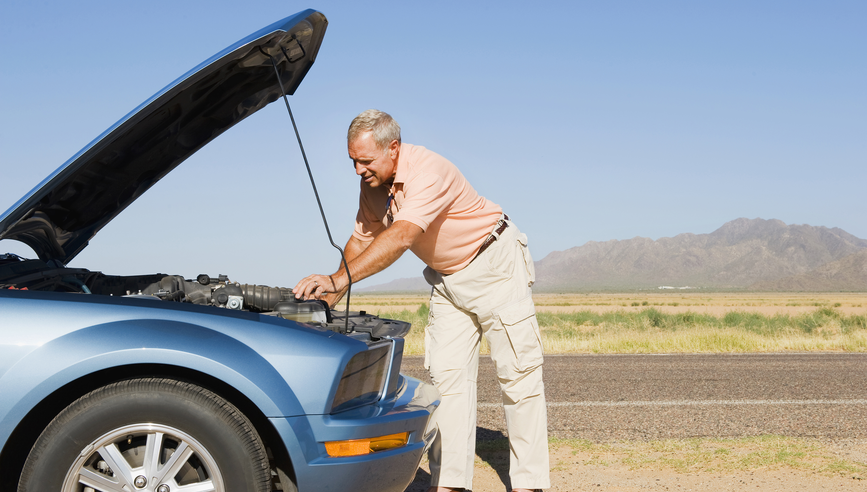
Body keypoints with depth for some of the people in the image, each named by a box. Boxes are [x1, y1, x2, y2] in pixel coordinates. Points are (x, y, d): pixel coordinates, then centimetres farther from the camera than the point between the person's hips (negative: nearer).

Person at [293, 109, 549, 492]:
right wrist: (331, 294, -7)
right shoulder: (372, 184, -6)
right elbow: (362, 238, 6)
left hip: (494, 263, -7)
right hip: (446, 277, 8)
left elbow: (400, 237, -43)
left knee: (518, 371, -4)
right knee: (446, 374, 0)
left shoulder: (428, 171, -31)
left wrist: (339, 280, -48)